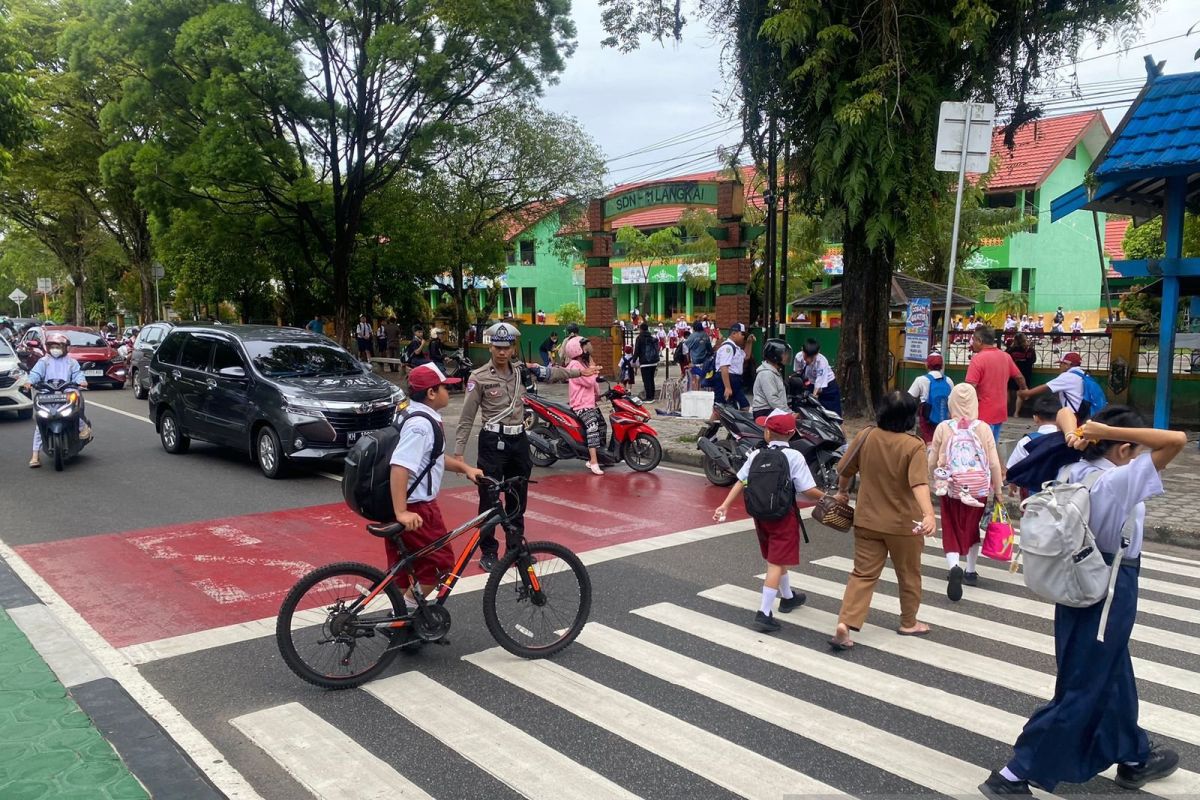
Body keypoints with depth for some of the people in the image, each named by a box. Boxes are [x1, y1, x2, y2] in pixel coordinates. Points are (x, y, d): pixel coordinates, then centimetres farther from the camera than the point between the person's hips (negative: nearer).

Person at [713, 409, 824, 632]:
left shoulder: (755, 455, -1)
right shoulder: (794, 457, -13)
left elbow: (740, 482, -4)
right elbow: (808, 491, -16)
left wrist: (725, 505, -1)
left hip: (761, 513, 6)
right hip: (784, 515, -5)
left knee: (777, 559, 24)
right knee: (776, 564, -4)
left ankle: (788, 597, 45)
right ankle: (764, 613, -9)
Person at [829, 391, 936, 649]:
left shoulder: (865, 437, -5)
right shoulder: (914, 446, -16)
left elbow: (844, 470, 5)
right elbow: (919, 483, -30)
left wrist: (842, 492, 23)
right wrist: (929, 514, -40)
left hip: (867, 520, 3)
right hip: (903, 524, -3)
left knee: (863, 574, 8)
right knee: (909, 575, 19)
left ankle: (845, 624, -6)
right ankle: (909, 623, 35)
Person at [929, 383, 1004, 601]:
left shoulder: (943, 428, -5)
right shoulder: (984, 428, -4)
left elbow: (931, 463, 2)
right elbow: (994, 463, -2)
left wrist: (940, 476, 24)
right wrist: (998, 490, 9)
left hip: (952, 488, -1)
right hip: (978, 488, 1)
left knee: (952, 531, 8)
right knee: (972, 528, 20)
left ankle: (954, 567, -16)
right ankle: (970, 572, 29)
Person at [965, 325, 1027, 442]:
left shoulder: (978, 359, -17)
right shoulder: (1006, 356, 6)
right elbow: (1019, 377, 20)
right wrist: (1025, 390, 39)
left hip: (984, 414, -7)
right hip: (1000, 412, 7)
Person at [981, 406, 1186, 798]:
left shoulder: (1075, 471, -3)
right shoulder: (1122, 481, -23)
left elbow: (1064, 411, 10)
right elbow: (1178, 439, -28)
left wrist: (1073, 435, -11)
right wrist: (1110, 430, -25)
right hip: (1110, 591, -8)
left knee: (1113, 676, 24)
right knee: (1082, 688, 2)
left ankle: (1135, 756, 44)